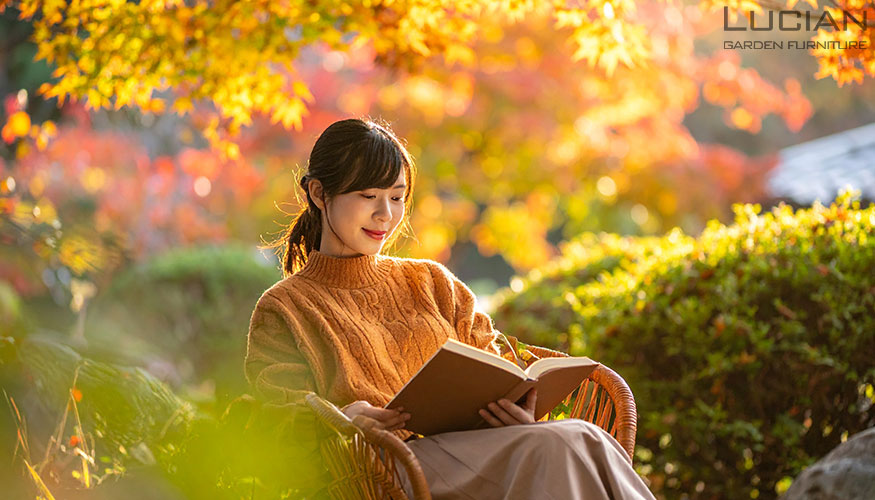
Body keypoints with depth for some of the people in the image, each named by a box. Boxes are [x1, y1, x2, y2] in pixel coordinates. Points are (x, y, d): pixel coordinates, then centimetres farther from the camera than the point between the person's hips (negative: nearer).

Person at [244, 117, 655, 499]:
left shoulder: (431, 282, 25)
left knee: (582, 437, -31)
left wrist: (516, 411, -8)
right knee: (555, 447, -32)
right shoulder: (282, 309, 11)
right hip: (392, 464, -5)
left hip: (474, 448, 5)